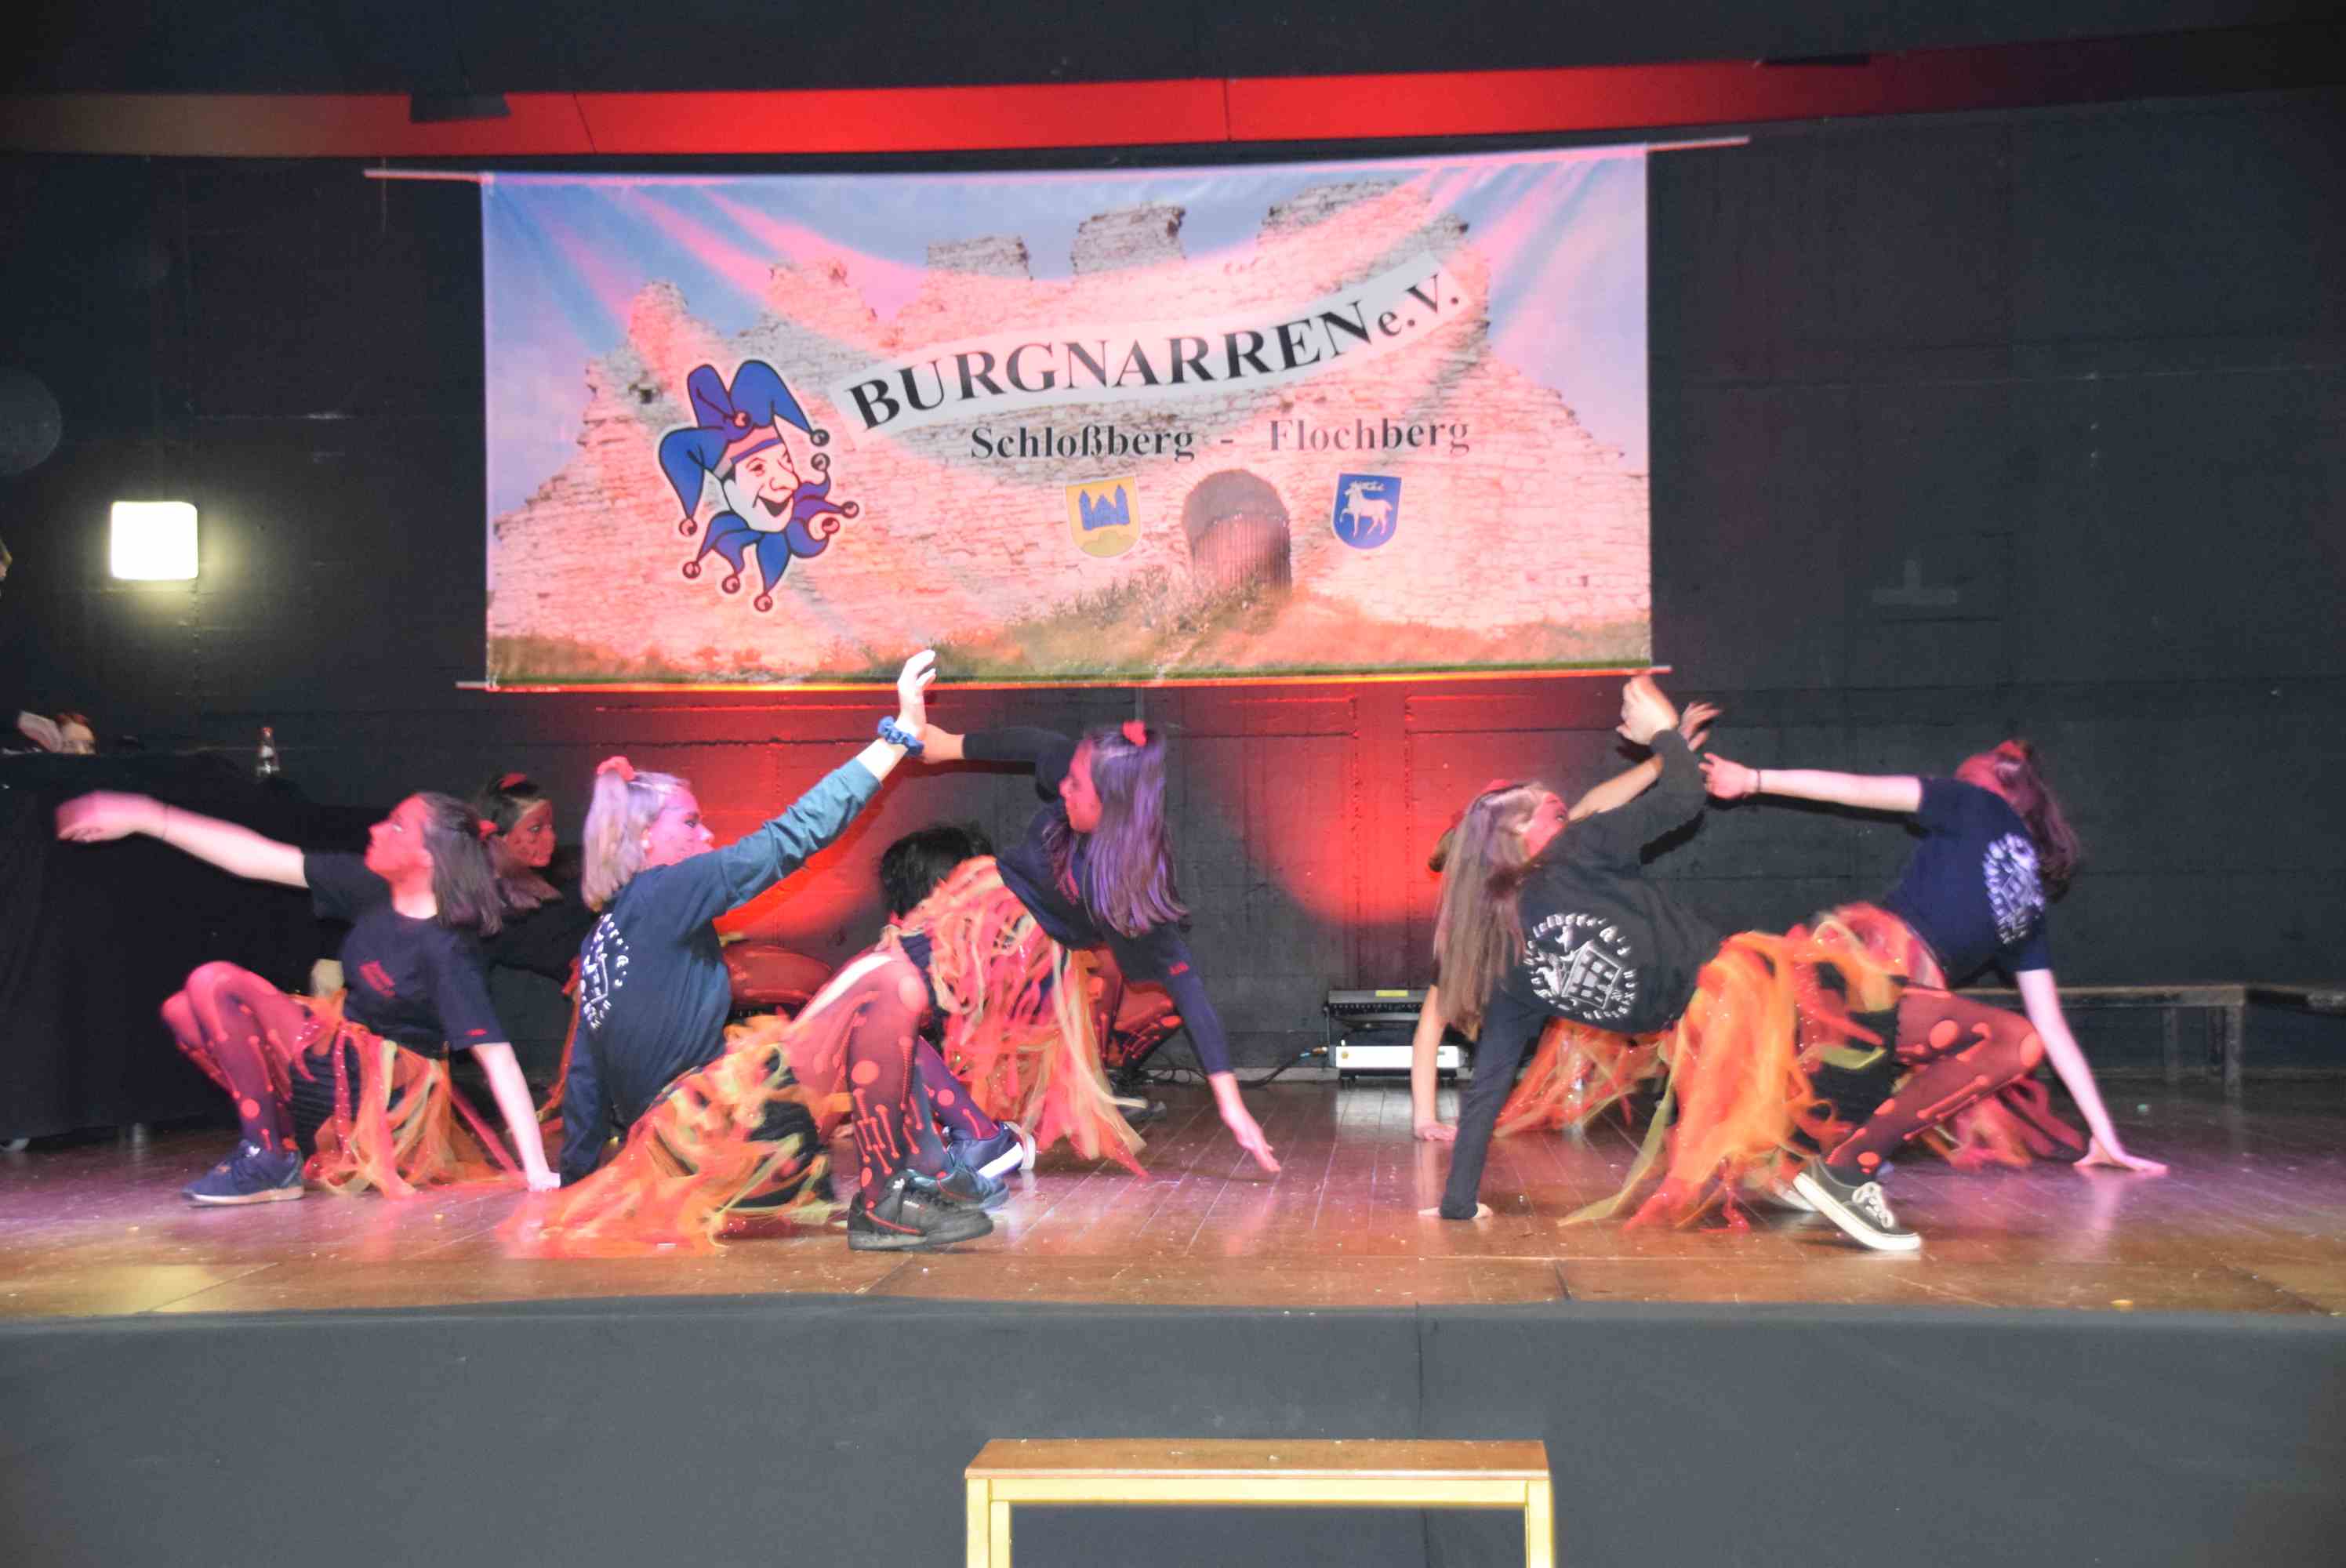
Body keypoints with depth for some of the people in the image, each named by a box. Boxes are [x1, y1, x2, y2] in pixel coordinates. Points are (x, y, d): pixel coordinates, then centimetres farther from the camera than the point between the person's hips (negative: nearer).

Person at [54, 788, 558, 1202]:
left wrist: (536, 1169, -30)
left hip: (386, 1088, -8)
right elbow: (258, 857, 1)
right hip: (342, 1053, 8)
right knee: (182, 1011, 4)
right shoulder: (372, 888, -2)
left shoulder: (446, 952, -22)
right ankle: (279, 1129, 3)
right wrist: (146, 816, 0)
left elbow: (498, 1058, -25)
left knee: (216, 984, -18)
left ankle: (270, 1159, -13)